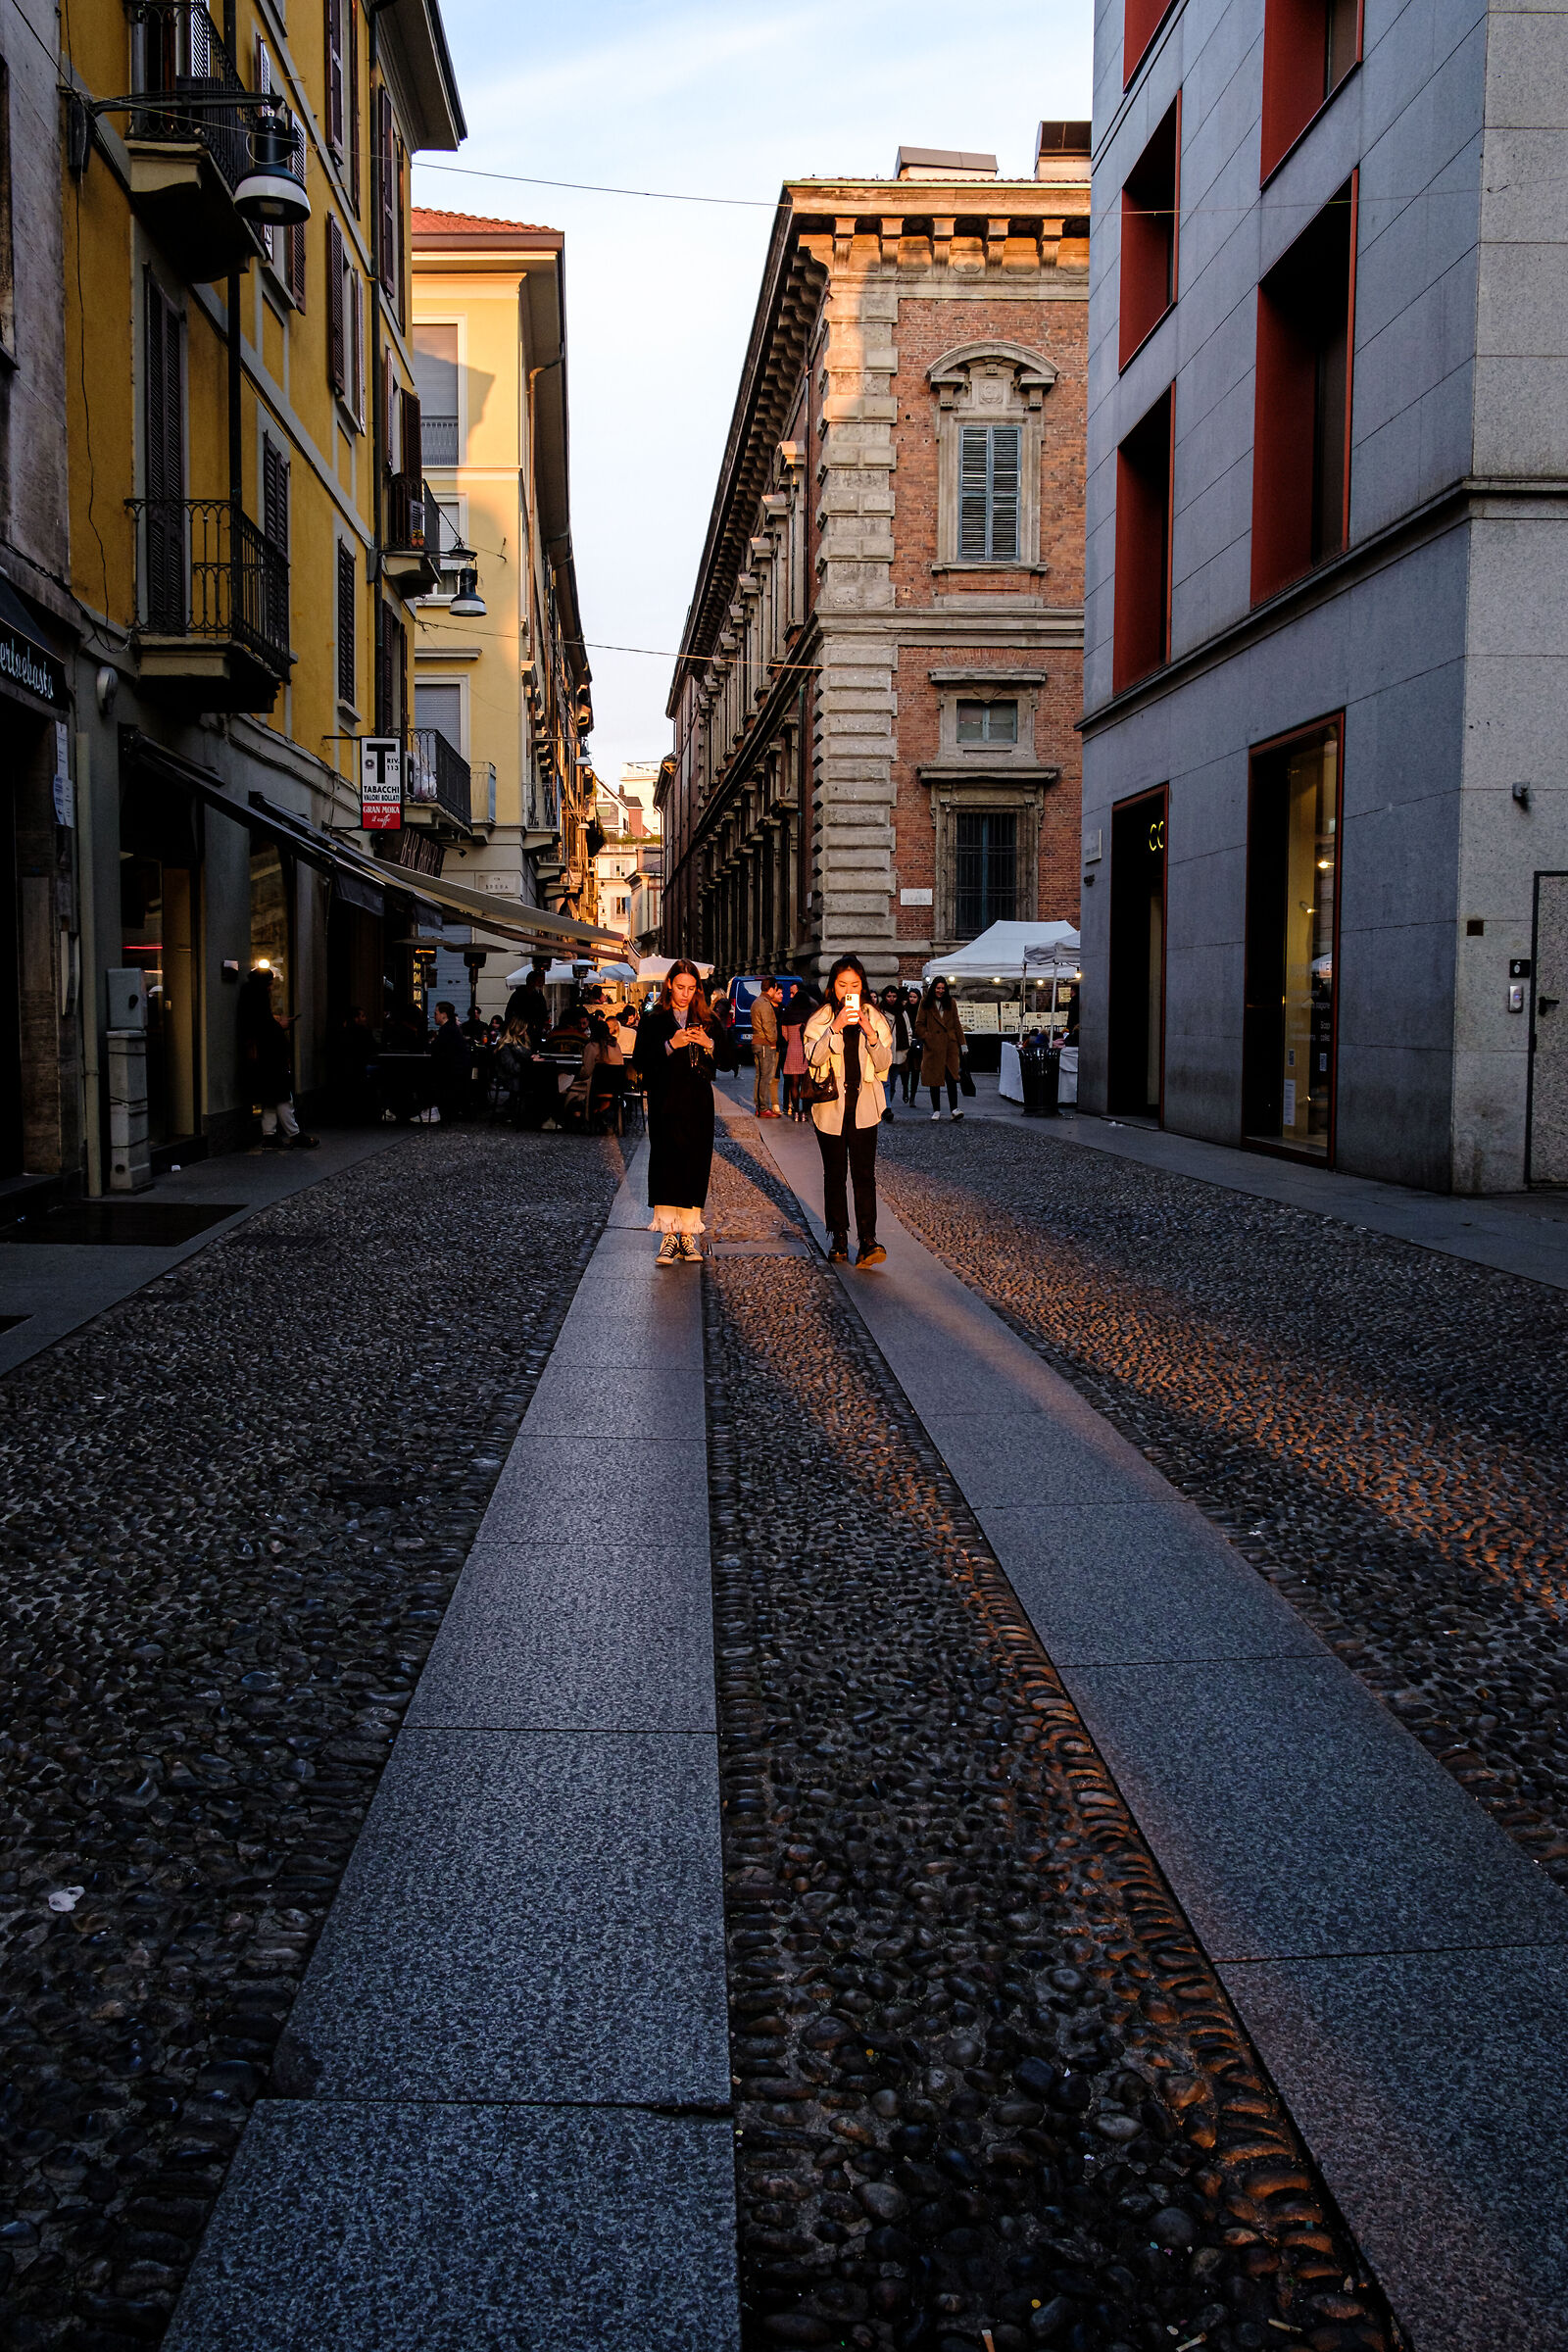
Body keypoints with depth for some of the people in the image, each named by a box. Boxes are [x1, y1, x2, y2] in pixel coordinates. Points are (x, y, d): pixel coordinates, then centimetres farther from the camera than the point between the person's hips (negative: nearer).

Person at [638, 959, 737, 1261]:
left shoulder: (707, 1021, 11)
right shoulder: (654, 1021, 5)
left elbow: (729, 1062, 9)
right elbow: (642, 1062, -5)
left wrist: (710, 1044, -9)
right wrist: (671, 1044, -16)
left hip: (699, 1106, 2)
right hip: (665, 1105, -2)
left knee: (695, 1167, -1)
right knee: (666, 1166, -7)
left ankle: (688, 1234, 4)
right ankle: (668, 1234, -5)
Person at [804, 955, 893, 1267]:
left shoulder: (873, 1018, 6)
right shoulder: (821, 1019, 2)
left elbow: (884, 1064, 1)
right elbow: (813, 1058, -13)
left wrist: (871, 1034, -14)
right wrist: (836, 1027, -22)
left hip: (864, 1105, 0)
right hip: (831, 1106, 0)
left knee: (864, 1173, -9)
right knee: (835, 1174, 6)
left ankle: (867, 1239, -13)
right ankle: (838, 1239, 12)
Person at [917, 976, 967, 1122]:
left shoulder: (950, 1003, 12)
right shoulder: (926, 1004, 5)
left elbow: (957, 1024, 12)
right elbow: (919, 1025, 6)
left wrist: (962, 1043, 8)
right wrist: (927, 1037, -8)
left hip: (950, 1045, 1)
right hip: (933, 1047, -1)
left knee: (952, 1077, -10)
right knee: (934, 1079, 3)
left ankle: (954, 1109, -12)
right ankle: (936, 1110, 11)